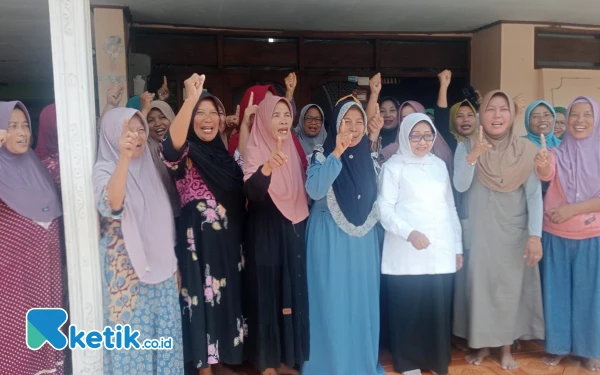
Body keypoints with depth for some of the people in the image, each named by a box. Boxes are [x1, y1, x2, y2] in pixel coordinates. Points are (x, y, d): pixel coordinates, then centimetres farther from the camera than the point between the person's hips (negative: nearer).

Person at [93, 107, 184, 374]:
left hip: (161, 266, 6)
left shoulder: (149, 167, 9)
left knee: (163, 334, 12)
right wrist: (124, 157, -43)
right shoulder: (104, 169, -10)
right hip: (127, 270, -5)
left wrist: (173, 263, 16)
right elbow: (111, 206, -32)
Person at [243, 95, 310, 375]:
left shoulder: (294, 150, 8)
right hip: (266, 235, -6)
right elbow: (251, 192, -31)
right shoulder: (255, 150, -12)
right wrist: (267, 167, -48)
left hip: (294, 233, 7)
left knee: (293, 293, 12)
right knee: (268, 294, 1)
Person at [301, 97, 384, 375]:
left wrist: (377, 233, 11)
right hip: (330, 240, -4)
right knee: (332, 303, -1)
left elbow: (375, 199, 15)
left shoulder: (369, 158, 7)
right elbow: (314, 191, -25)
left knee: (362, 301, 11)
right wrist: (337, 154, -30)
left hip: (363, 240, 5)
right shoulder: (322, 156, -7)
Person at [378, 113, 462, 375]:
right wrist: (409, 232, -19)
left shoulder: (439, 165, 15)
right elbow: (384, 208, -6)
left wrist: (458, 246, 16)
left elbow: (450, 207, 18)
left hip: (441, 251, 4)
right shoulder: (393, 166, 1)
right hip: (407, 254, -4)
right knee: (409, 309, 0)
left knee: (439, 309, 4)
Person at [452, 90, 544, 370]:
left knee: (511, 289, 7)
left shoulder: (526, 150, -4)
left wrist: (535, 236, -12)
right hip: (478, 232, 0)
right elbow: (460, 186, -13)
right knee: (478, 287, 7)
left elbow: (534, 195, -5)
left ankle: (506, 349, 24)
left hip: (514, 233, 0)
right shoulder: (466, 146, -3)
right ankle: (482, 344, 25)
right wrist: (474, 155, -27)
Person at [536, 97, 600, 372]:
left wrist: (573, 209, -19)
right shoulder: (557, 153, 0)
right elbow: (546, 175, -23)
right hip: (556, 236, 1)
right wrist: (541, 164, -44)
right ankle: (558, 346, 24)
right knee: (557, 292, 9)